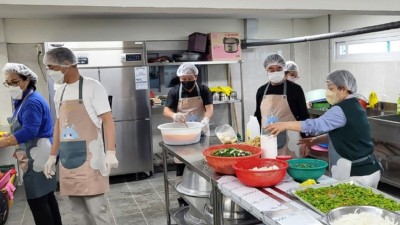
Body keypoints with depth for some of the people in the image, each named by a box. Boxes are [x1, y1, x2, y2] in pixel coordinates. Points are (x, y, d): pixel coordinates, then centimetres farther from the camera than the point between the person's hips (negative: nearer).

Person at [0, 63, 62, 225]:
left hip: (38, 156, -10)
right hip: (35, 155, 10)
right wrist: (20, 149, 13)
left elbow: (28, 131, -27)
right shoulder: (23, 101, 14)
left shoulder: (33, 102, -18)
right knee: (46, 196, 17)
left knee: (37, 199, -4)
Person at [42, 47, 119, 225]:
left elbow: (107, 120, -12)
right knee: (79, 211, 11)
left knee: (96, 210, -3)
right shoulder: (59, 91, 13)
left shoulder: (92, 87, -7)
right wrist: (52, 156, 21)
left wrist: (110, 153, -20)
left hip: (89, 159, -6)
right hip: (68, 159, 6)